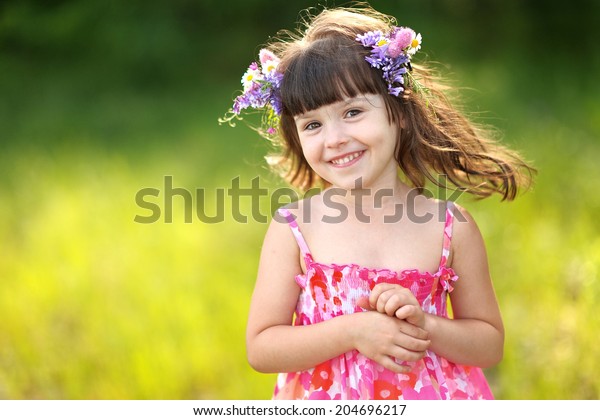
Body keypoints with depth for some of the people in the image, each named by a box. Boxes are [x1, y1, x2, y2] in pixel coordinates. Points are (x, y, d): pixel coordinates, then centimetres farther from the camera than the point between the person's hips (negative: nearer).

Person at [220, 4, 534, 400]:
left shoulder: (451, 228, -9)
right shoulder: (293, 230, -10)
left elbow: (490, 344, -2)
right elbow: (260, 347, -11)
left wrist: (423, 326, -18)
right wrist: (353, 331, -21)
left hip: (431, 398, 1)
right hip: (326, 401, 0)